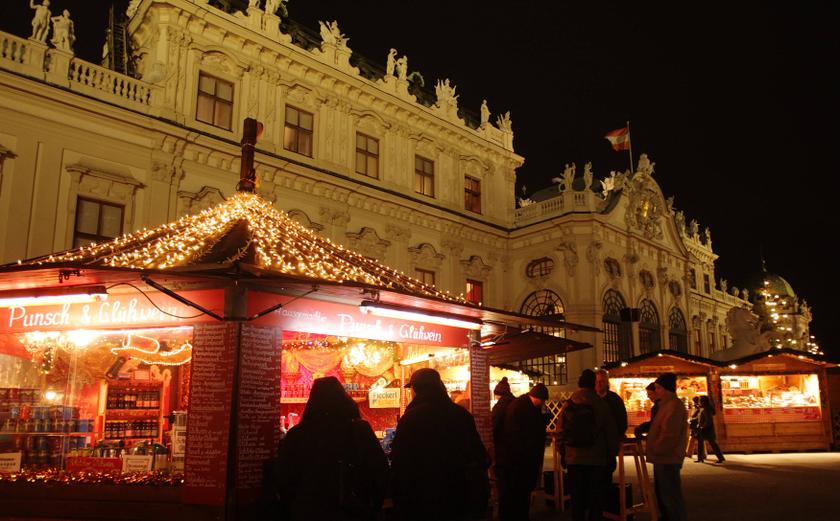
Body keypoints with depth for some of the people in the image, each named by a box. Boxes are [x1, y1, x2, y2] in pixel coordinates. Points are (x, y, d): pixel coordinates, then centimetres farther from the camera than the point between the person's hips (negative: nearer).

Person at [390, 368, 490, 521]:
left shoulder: (410, 418, -14)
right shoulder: (461, 414, 0)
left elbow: (399, 464, -13)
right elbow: (479, 456, 6)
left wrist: (400, 508, -4)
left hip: (424, 502, -4)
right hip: (459, 497, 4)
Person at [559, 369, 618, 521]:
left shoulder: (568, 404, -5)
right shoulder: (602, 404, -9)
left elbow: (560, 430, 0)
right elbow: (611, 432, -4)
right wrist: (612, 455, 8)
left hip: (574, 459, 2)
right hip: (597, 459, -2)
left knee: (577, 499, 11)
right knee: (596, 500, 8)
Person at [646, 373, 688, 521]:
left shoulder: (673, 405, -19)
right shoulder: (666, 404, 15)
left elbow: (669, 434, -24)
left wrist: (655, 450, -15)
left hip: (667, 458, -11)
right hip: (664, 457, 11)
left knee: (670, 494, -5)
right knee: (663, 492, 19)